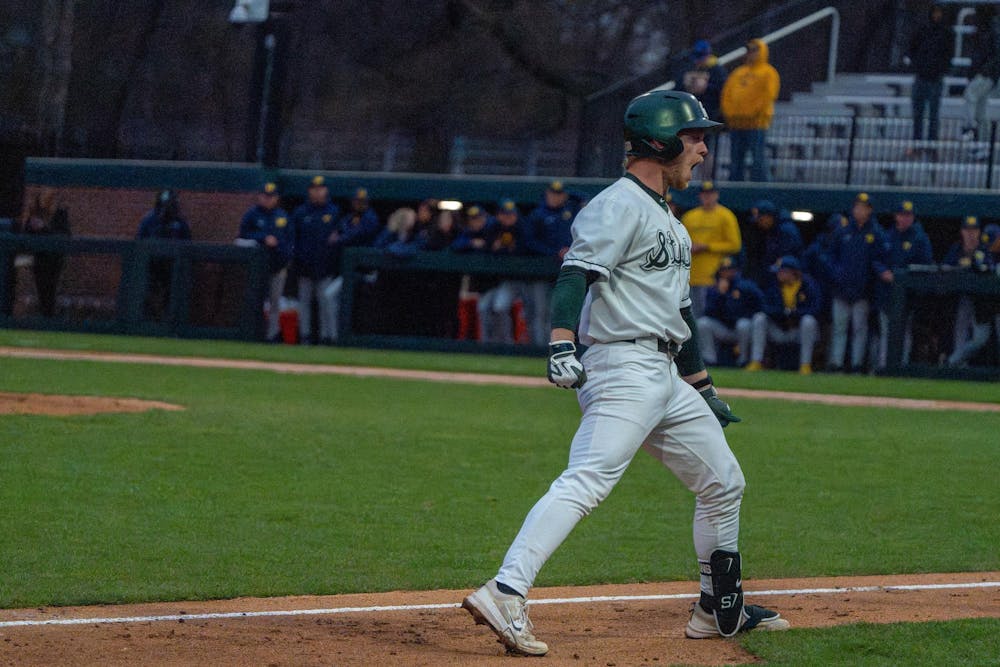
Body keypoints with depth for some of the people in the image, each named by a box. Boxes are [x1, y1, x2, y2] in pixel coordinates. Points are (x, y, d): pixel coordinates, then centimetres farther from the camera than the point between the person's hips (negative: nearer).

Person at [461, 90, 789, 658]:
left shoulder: (668, 220, 23)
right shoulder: (619, 206, -8)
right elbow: (578, 273, -22)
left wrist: (705, 390, 29)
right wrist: (562, 344, -38)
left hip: (666, 377, 10)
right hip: (622, 367, -10)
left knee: (724, 483, 15)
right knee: (586, 481, -24)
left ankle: (721, 609, 26)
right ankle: (505, 595, -33)